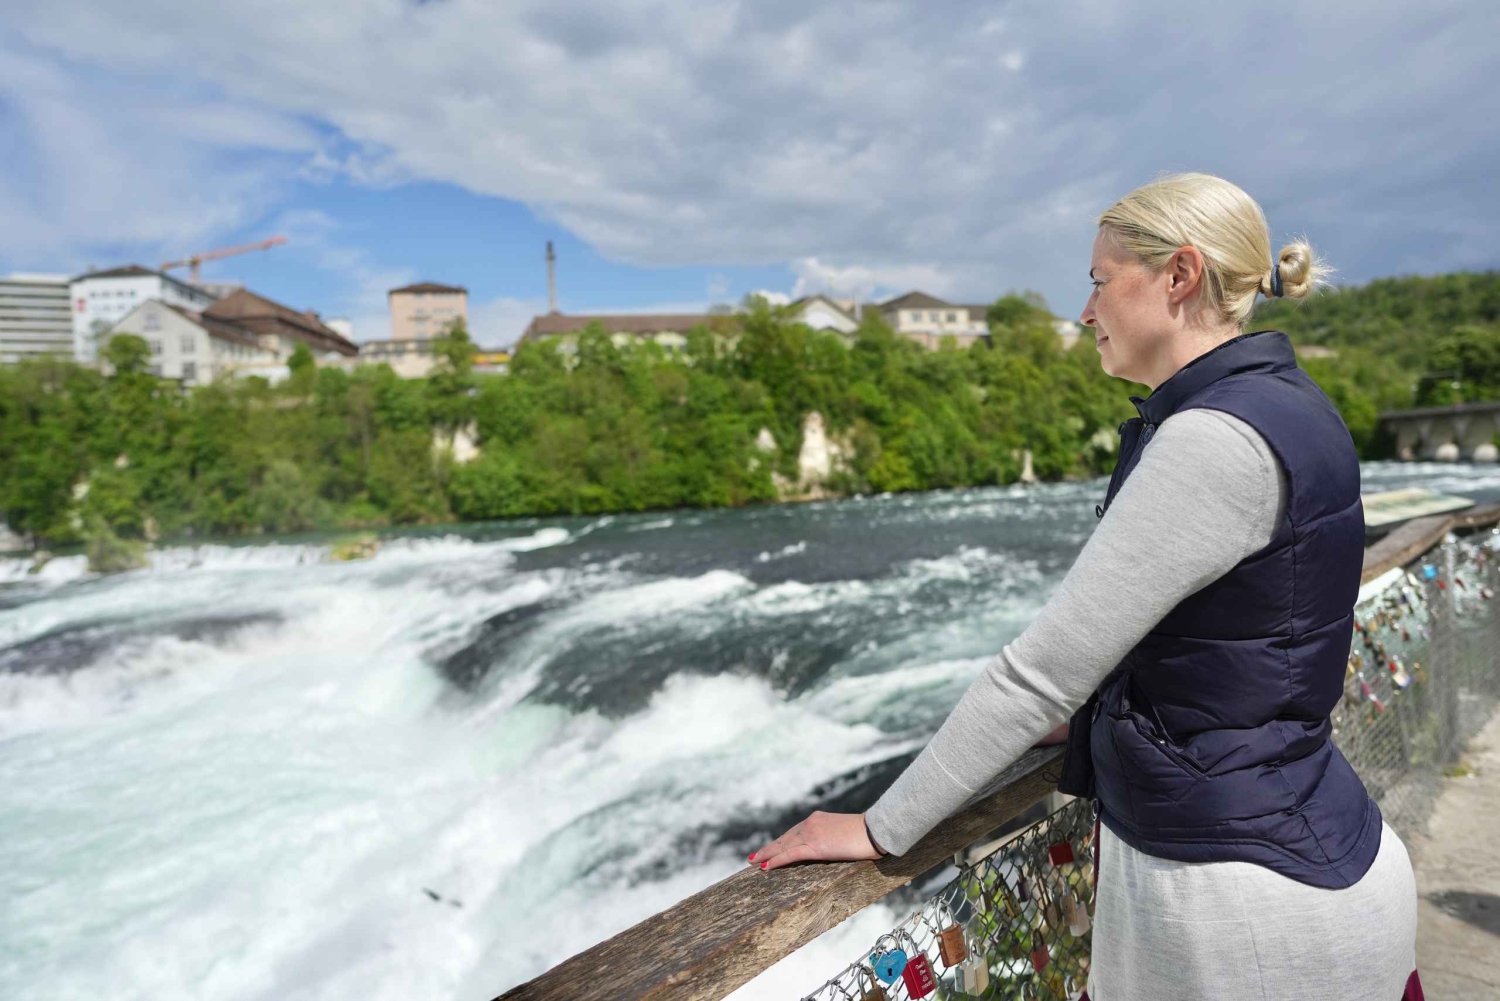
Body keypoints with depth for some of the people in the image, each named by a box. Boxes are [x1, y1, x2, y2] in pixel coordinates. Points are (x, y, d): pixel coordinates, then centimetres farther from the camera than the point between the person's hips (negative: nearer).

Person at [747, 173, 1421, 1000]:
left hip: (1244, 895, -8)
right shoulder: (1277, 406, 5)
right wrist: (1092, 718, 22)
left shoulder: (1217, 439, -25)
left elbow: (1044, 666, -25)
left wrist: (880, 830, -16)